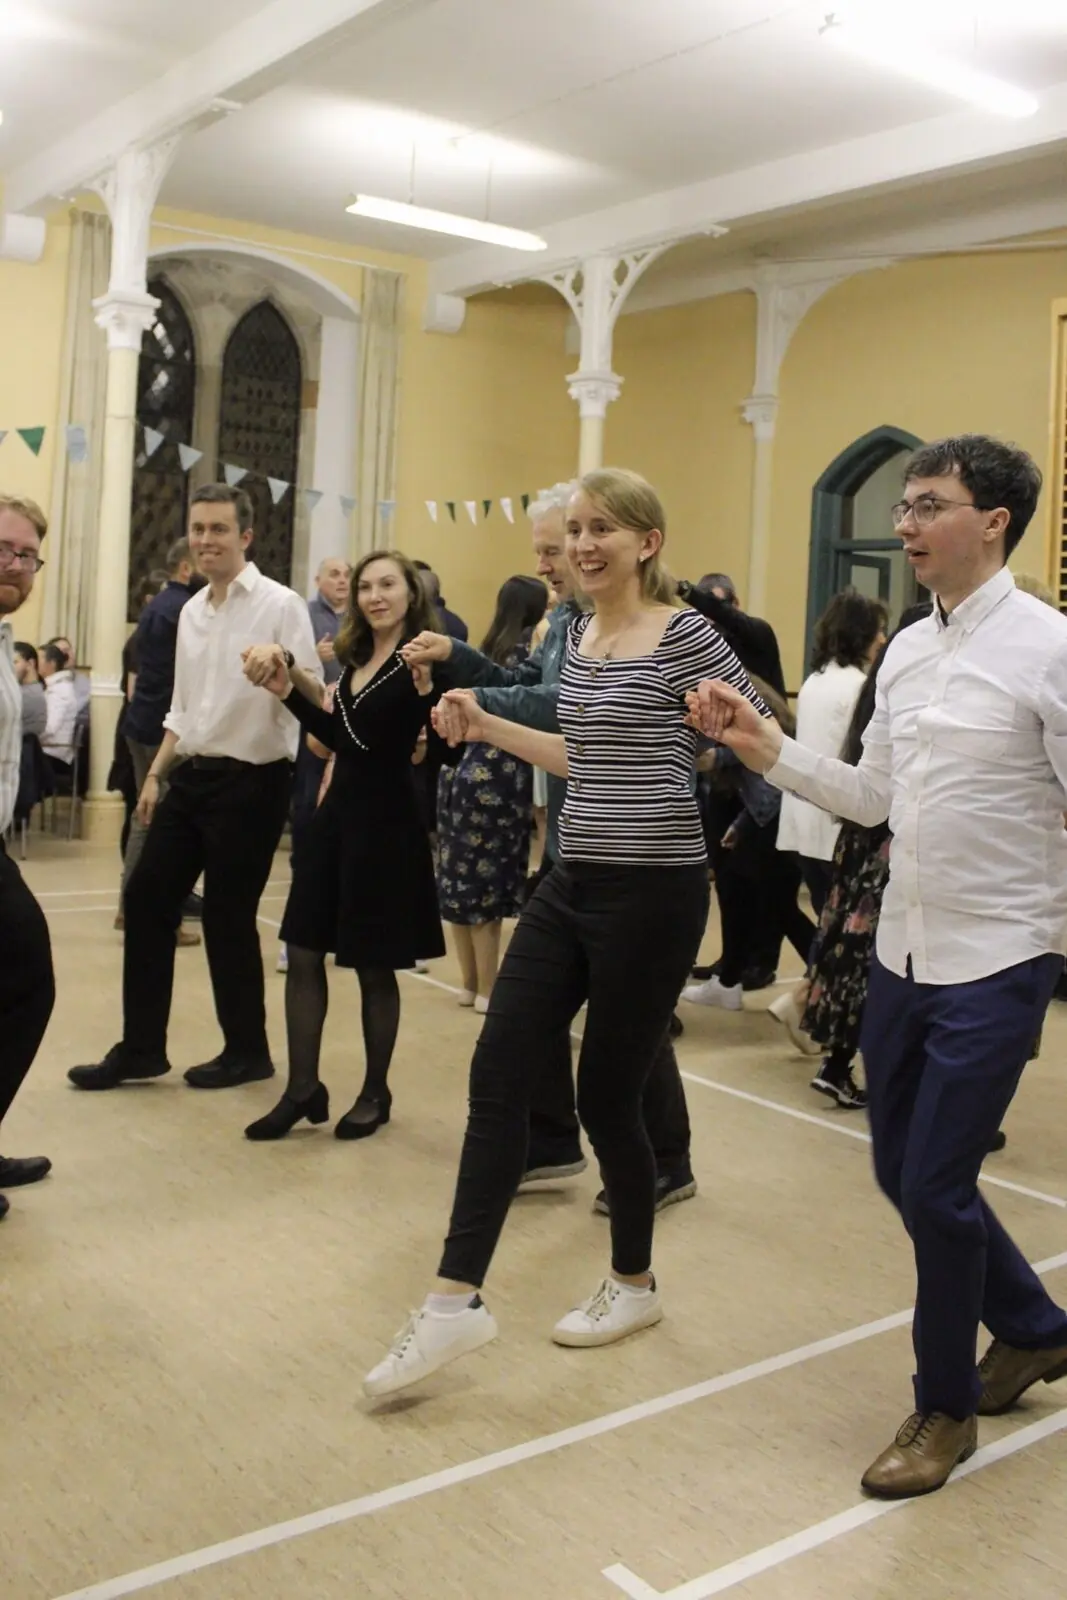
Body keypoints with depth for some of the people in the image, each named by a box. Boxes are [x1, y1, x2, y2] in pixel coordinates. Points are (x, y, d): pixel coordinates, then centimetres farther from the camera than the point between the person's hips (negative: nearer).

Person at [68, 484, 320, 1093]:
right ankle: (141, 1048, 20)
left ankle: (247, 1051, 20)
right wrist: (156, 773, 17)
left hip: (250, 780, -7)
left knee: (229, 918, 1)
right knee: (147, 900, 8)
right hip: (190, 775, 8)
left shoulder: (280, 605, -9)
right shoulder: (191, 611, 13)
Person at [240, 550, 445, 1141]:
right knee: (303, 955, 7)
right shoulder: (356, 659, 10)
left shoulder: (421, 661, -11)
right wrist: (285, 689, 8)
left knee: (374, 969, 5)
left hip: (386, 823, -7)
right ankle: (303, 1089, 18)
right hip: (336, 814, 7)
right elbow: (340, 738, 14)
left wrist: (426, 691, -29)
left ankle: (375, 1093, 23)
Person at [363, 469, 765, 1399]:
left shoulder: (684, 635, -11)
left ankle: (635, 1286, 30)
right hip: (571, 886, 7)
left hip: (654, 893, -7)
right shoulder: (579, 636, 12)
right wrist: (488, 727, 17)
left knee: (607, 1097, 4)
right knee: (498, 1075, 1)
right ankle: (458, 1301, 9)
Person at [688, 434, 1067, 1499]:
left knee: (936, 1185, -1)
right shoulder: (906, 651, 8)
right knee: (903, 1171, 15)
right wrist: (762, 746, 2)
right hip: (903, 952, 7)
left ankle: (947, 1408, 24)